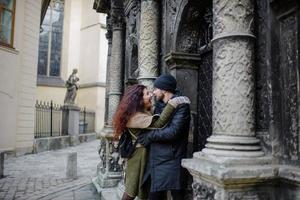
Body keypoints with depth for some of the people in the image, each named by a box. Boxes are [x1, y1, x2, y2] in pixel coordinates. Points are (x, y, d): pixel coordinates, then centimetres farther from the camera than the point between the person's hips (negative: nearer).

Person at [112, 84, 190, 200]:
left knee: (147, 190, 17)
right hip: (140, 155, -9)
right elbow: (158, 124, -34)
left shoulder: (146, 112, 11)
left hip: (148, 153, 9)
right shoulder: (135, 116, -22)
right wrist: (173, 103, -33)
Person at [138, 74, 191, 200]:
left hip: (172, 163, -7)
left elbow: (174, 131, -21)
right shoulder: (159, 106, 14)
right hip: (156, 161, 7)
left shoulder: (181, 104, -10)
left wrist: (148, 136, -12)